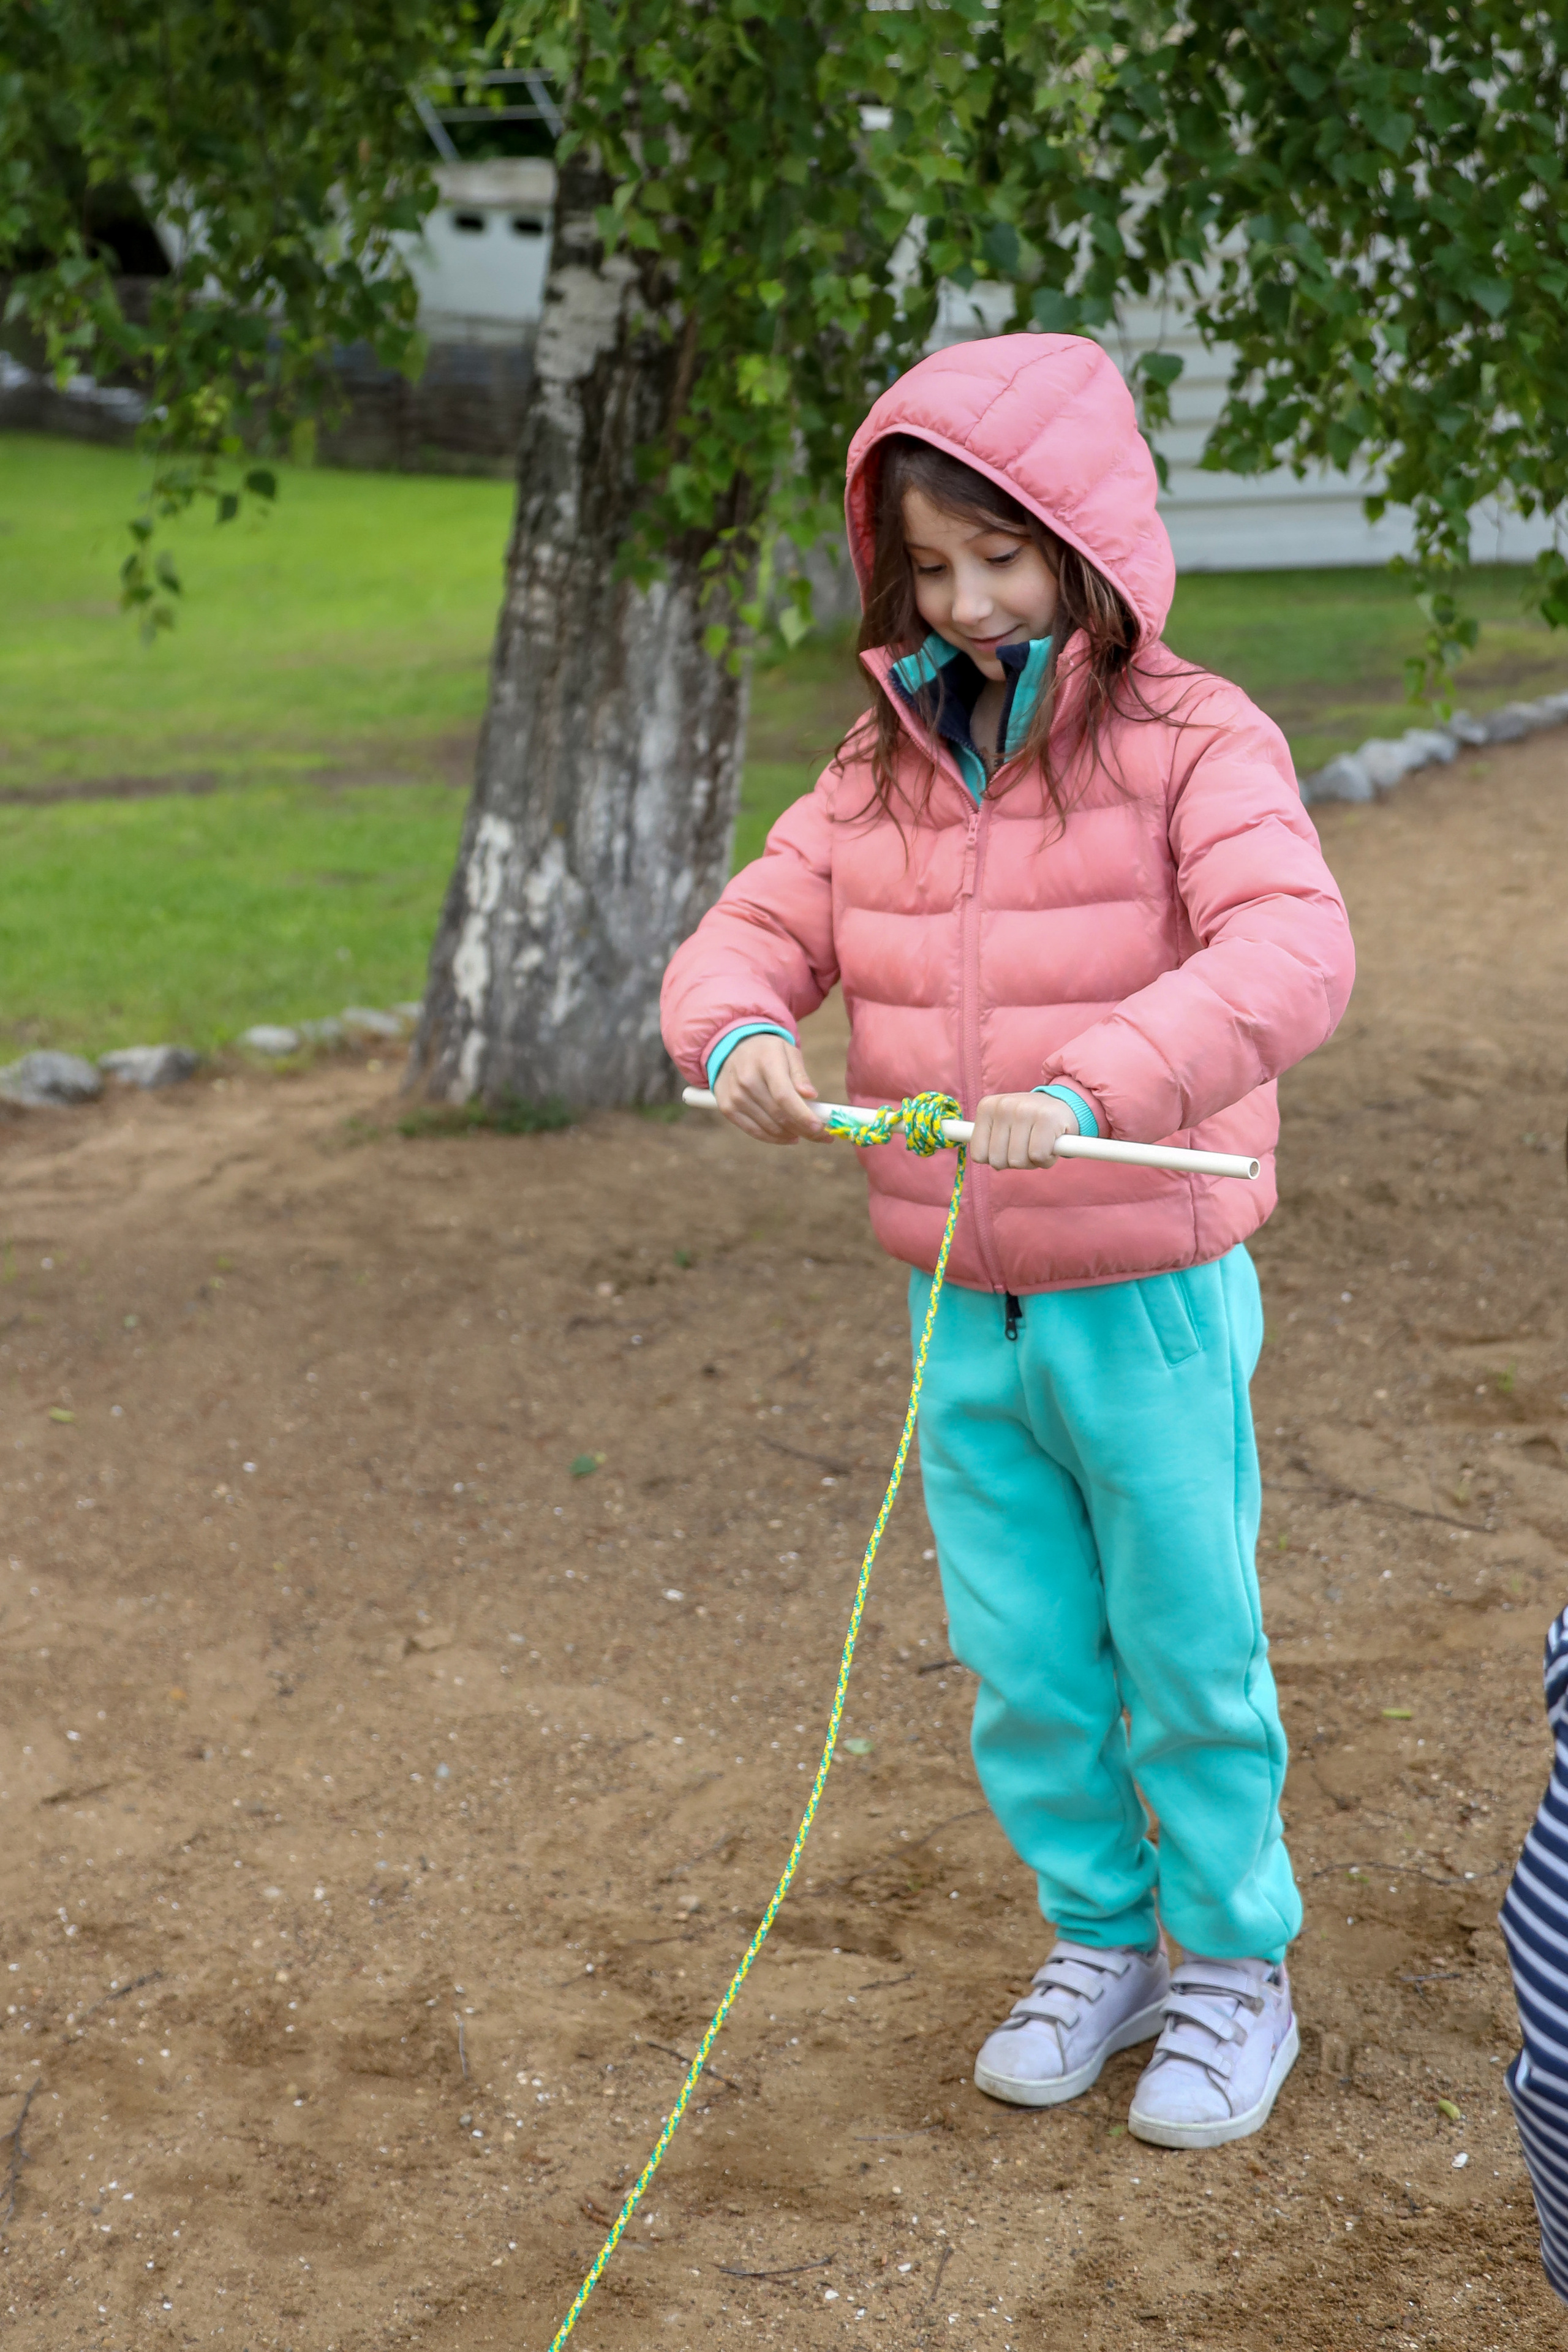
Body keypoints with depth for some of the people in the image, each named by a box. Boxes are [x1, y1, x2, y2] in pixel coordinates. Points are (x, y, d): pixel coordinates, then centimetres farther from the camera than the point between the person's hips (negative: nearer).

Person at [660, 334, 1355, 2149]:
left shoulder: (1191, 743, -13)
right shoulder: (887, 765, 5)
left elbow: (1291, 949, -27)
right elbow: (754, 930, 4)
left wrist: (1095, 1087, -41)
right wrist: (738, 1031, -20)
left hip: (1150, 1303, -5)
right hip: (962, 1314, 5)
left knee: (1189, 1660, 9)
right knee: (1025, 1671, 16)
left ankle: (1235, 1967, 29)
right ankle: (1100, 1942, 36)